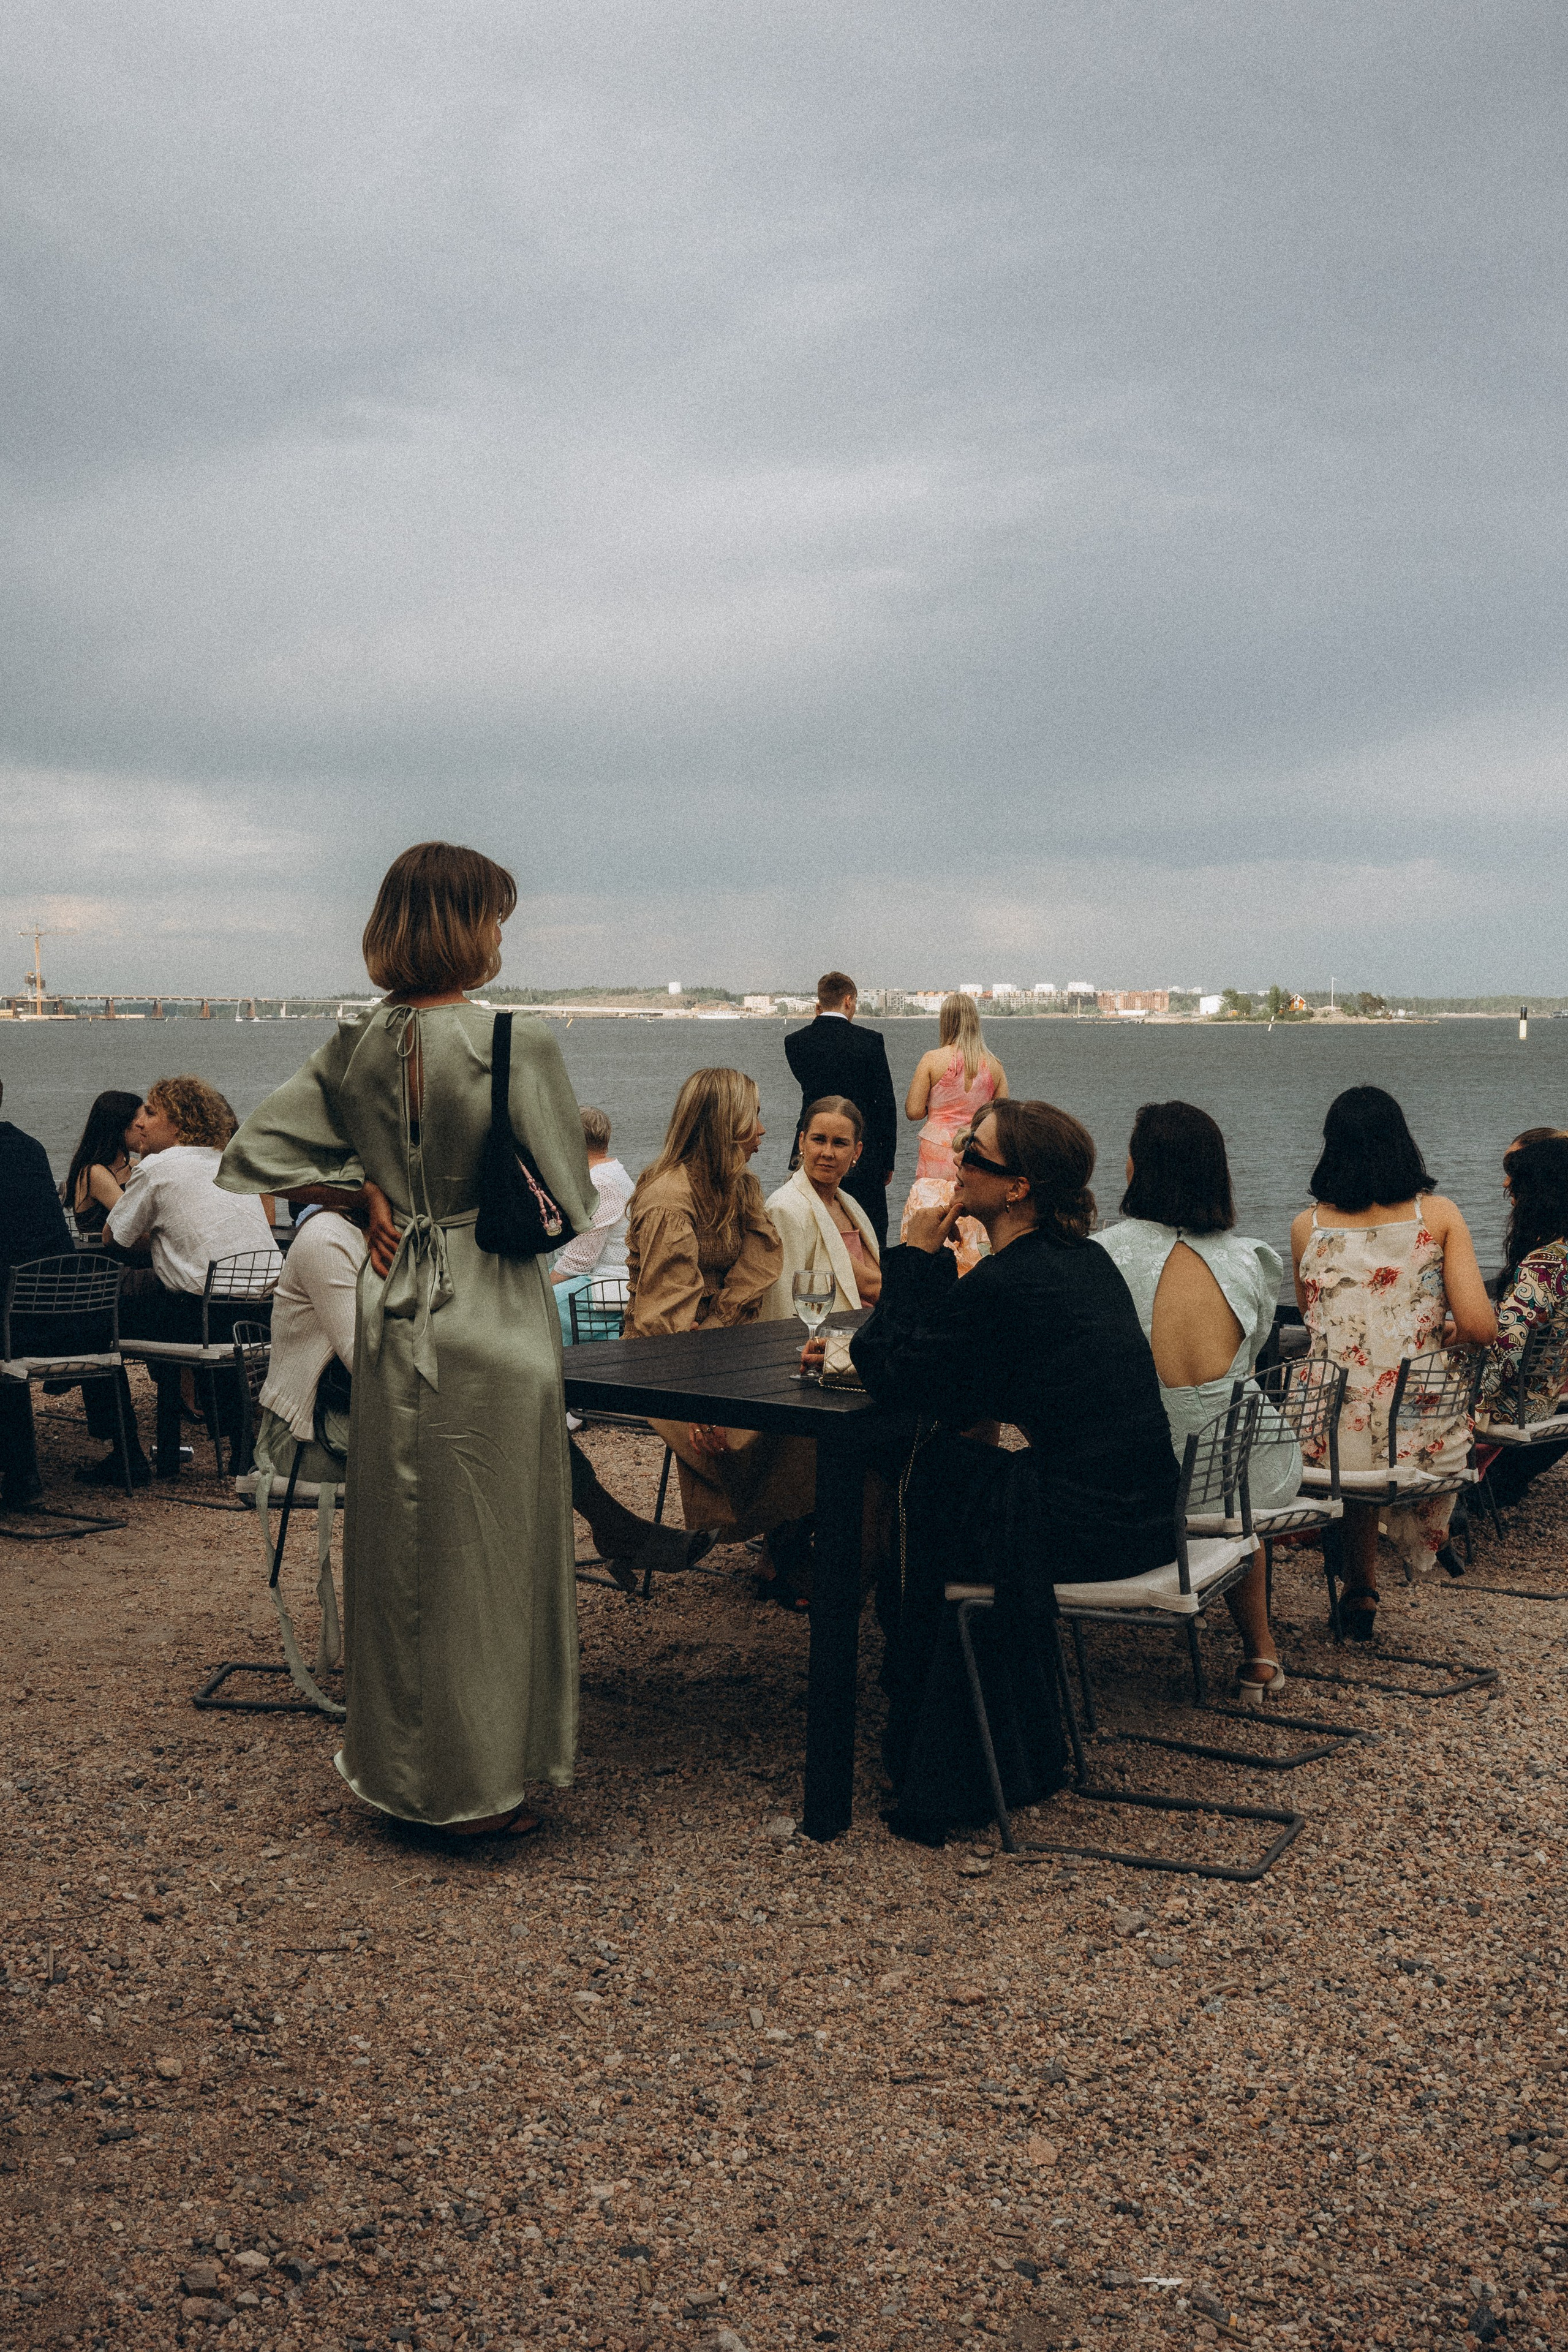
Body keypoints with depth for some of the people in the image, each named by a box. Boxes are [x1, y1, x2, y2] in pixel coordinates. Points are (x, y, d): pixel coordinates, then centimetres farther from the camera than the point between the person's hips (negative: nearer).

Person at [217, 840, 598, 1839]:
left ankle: (399, 1764, 29)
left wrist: (365, 1190, 5)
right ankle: (480, 1782, 17)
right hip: (495, 1317, -5)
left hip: (393, 1306, 6)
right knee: (489, 1549, 6)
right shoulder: (521, 1046, -16)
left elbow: (255, 1155, 2)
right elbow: (570, 1200, -10)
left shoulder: (356, 1046, 0)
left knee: (399, 1541, 16)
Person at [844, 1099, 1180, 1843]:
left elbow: (894, 1376, -9)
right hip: (1140, 1513, 9)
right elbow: (960, 1376, 19)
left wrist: (917, 1257, -5)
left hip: (1086, 1530, -9)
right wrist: (867, 1352, 11)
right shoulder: (1084, 1260, 11)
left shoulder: (1003, 1284, -19)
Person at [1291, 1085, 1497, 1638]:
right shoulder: (1439, 1215, -3)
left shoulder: (1308, 1226, 0)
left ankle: (1360, 1592, 44)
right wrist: (1442, 1331, 10)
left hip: (1333, 1439, 0)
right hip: (1423, 1439, 0)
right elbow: (1481, 1328, -9)